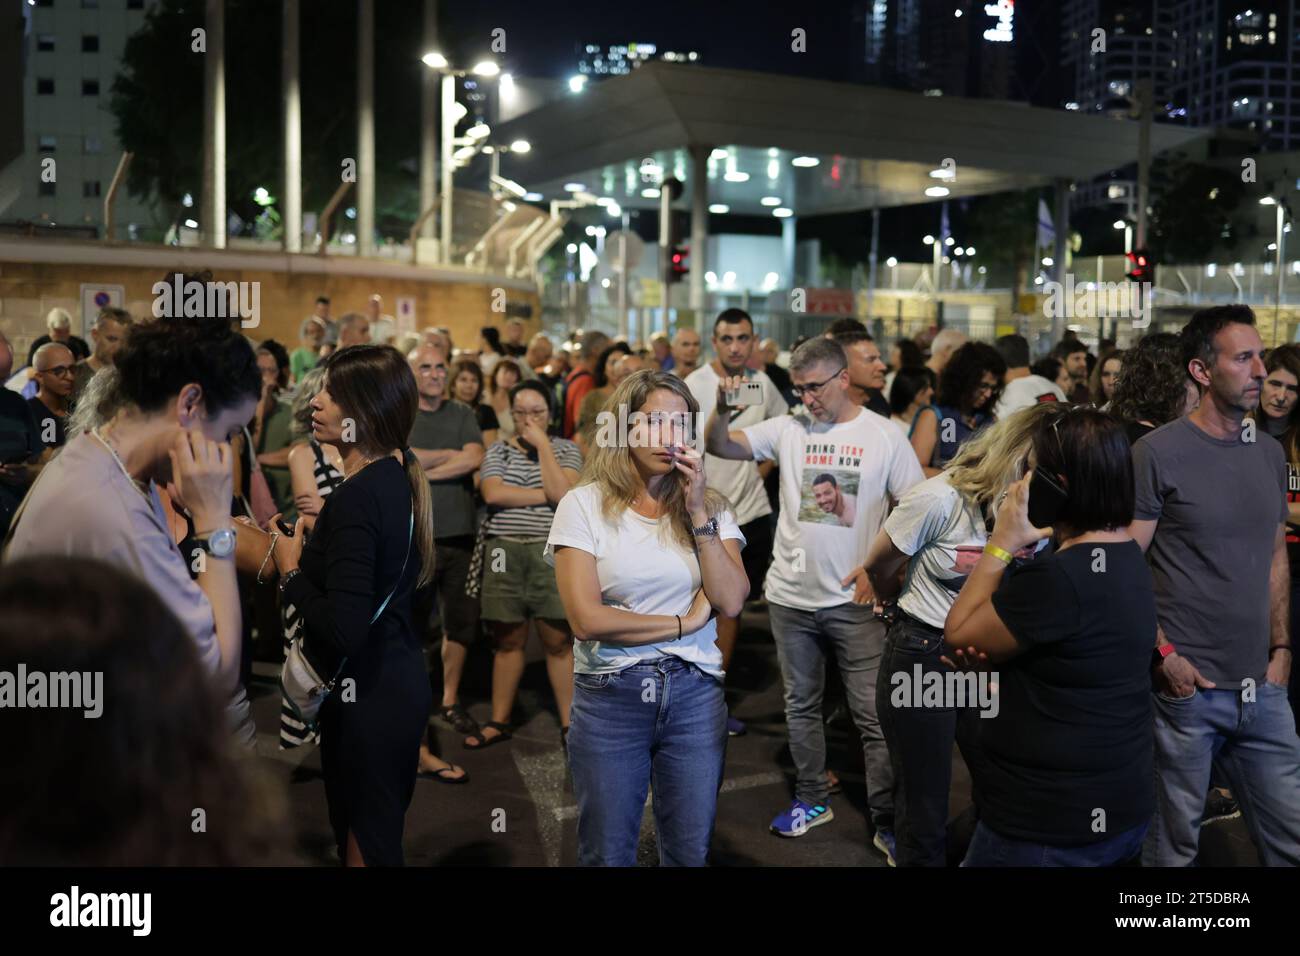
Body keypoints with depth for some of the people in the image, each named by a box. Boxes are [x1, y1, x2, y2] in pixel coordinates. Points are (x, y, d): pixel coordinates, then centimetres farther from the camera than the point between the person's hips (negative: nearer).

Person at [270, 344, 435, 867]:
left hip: (366, 697, -9)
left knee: (364, 845, 5)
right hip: (397, 681, 9)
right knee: (383, 834, 22)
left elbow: (342, 629, -26)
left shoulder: (358, 496, -22)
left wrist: (291, 571, -12)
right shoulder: (397, 477, 5)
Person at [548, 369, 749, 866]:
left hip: (694, 692, 3)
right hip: (610, 695, -2)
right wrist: (683, 624, -9)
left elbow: (730, 601, -8)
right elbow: (587, 619, -14)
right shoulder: (584, 505, -5)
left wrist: (697, 511, -11)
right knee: (607, 854, 10)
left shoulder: (711, 506, 5)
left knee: (691, 852, 13)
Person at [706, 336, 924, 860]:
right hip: (791, 596, 3)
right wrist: (722, 410, -26)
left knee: (874, 713, 1)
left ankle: (887, 822, 13)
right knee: (800, 705, 16)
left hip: (855, 600, -3)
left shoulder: (885, 436, -4)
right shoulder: (787, 428, 1)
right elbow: (721, 446, -5)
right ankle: (811, 800, 33)